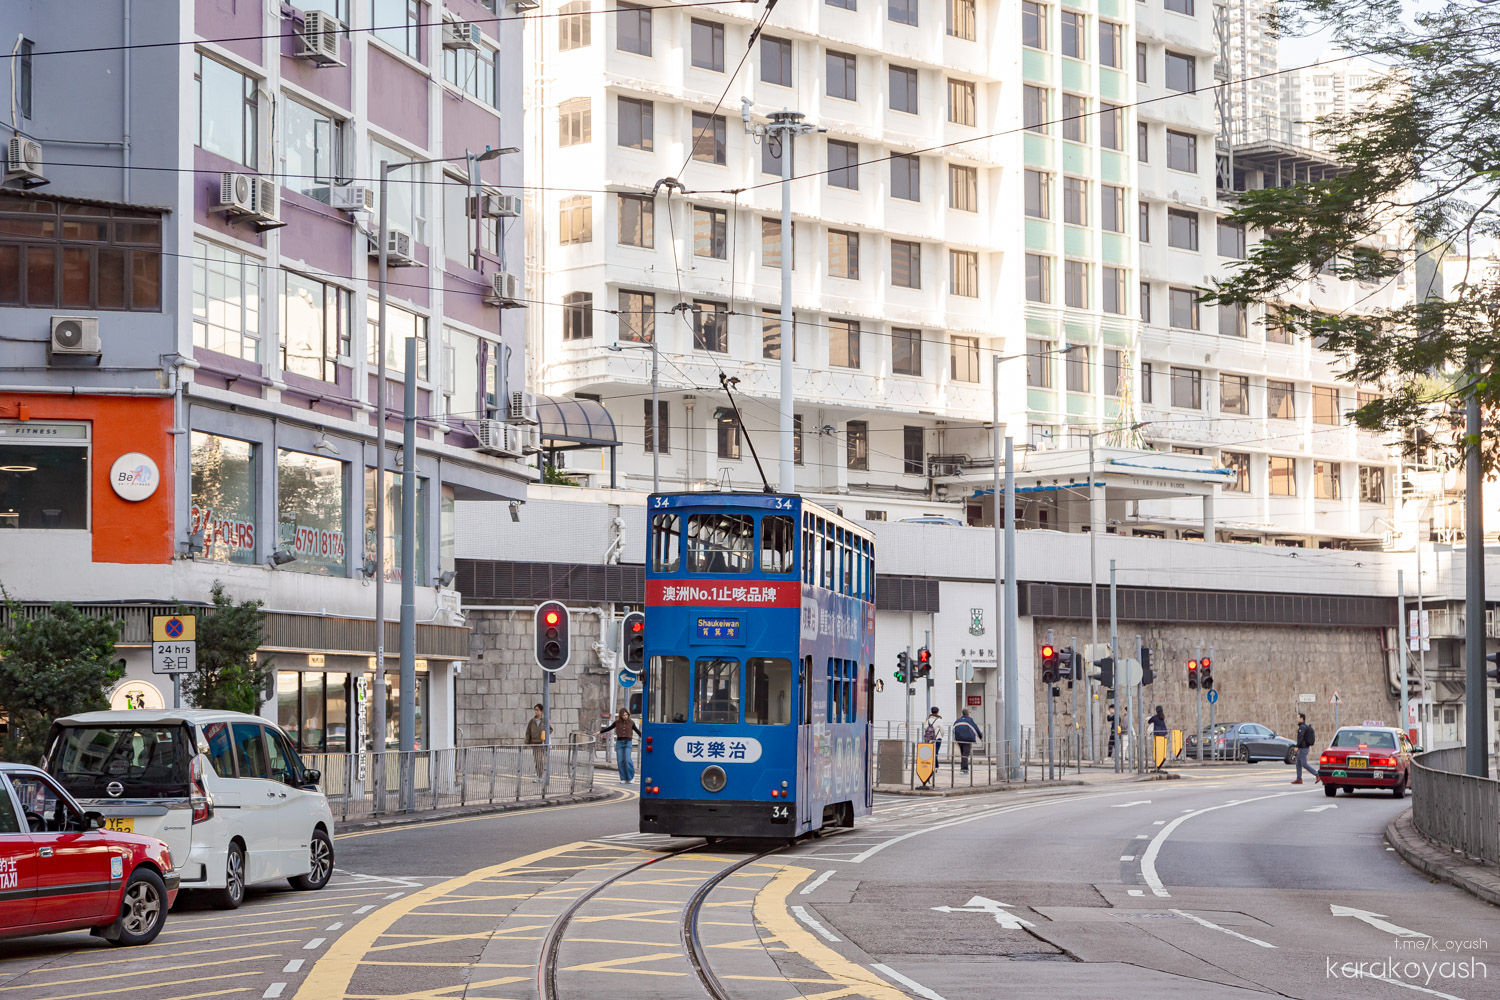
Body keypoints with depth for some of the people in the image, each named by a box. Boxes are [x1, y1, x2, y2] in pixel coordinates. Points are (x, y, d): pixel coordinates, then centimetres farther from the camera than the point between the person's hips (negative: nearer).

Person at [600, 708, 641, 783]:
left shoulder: (631, 722, 3)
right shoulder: (617, 722, 5)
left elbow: (637, 731, 13)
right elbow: (609, 728, 15)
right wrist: (600, 732, 11)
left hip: (628, 743, -2)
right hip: (619, 742, 2)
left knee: (627, 760, -16)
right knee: (620, 761, -3)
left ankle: (631, 776, 2)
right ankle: (624, 779, 5)